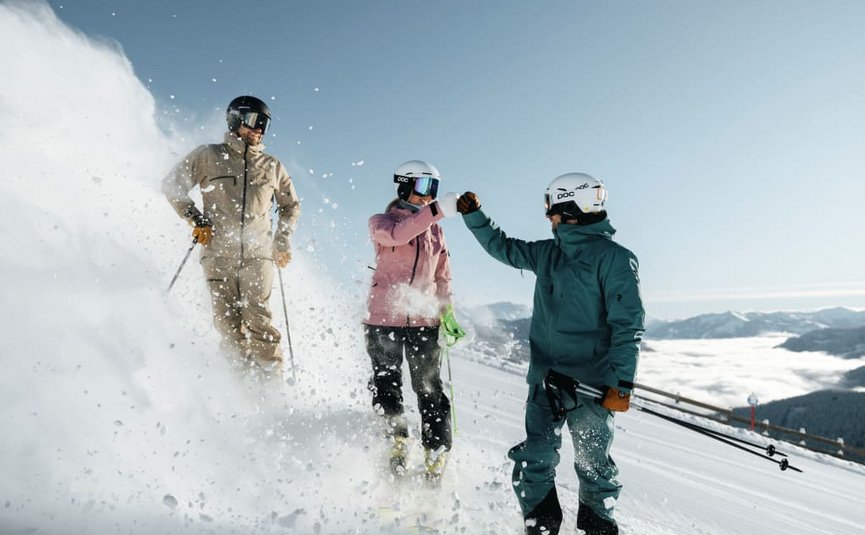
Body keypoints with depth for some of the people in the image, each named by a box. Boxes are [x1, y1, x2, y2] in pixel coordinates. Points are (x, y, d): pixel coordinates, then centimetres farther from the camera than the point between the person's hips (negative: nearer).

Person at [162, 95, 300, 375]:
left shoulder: (273, 167, 15)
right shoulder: (208, 156, 9)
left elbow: (291, 206, 27)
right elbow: (172, 186, 12)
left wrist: (283, 239, 13)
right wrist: (196, 219, -1)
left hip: (258, 254, 0)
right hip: (218, 253, 0)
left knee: (257, 318, -12)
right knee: (227, 322, -5)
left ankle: (272, 375, -9)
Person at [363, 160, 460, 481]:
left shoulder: (435, 231, 12)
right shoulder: (381, 222, 0)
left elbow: (443, 276, 17)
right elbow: (397, 235, -26)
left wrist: (447, 312, 6)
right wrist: (437, 210, -34)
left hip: (424, 321, 2)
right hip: (384, 318, -2)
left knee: (430, 391, 3)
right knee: (386, 388, 6)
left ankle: (436, 457, 10)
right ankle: (395, 445, 18)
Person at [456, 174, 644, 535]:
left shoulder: (614, 258, -8)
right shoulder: (547, 253, 11)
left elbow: (628, 324, -13)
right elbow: (503, 248, 24)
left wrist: (621, 380, -19)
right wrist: (474, 216, 18)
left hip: (591, 384, -5)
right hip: (544, 380, 5)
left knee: (594, 467, 10)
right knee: (533, 464, 6)